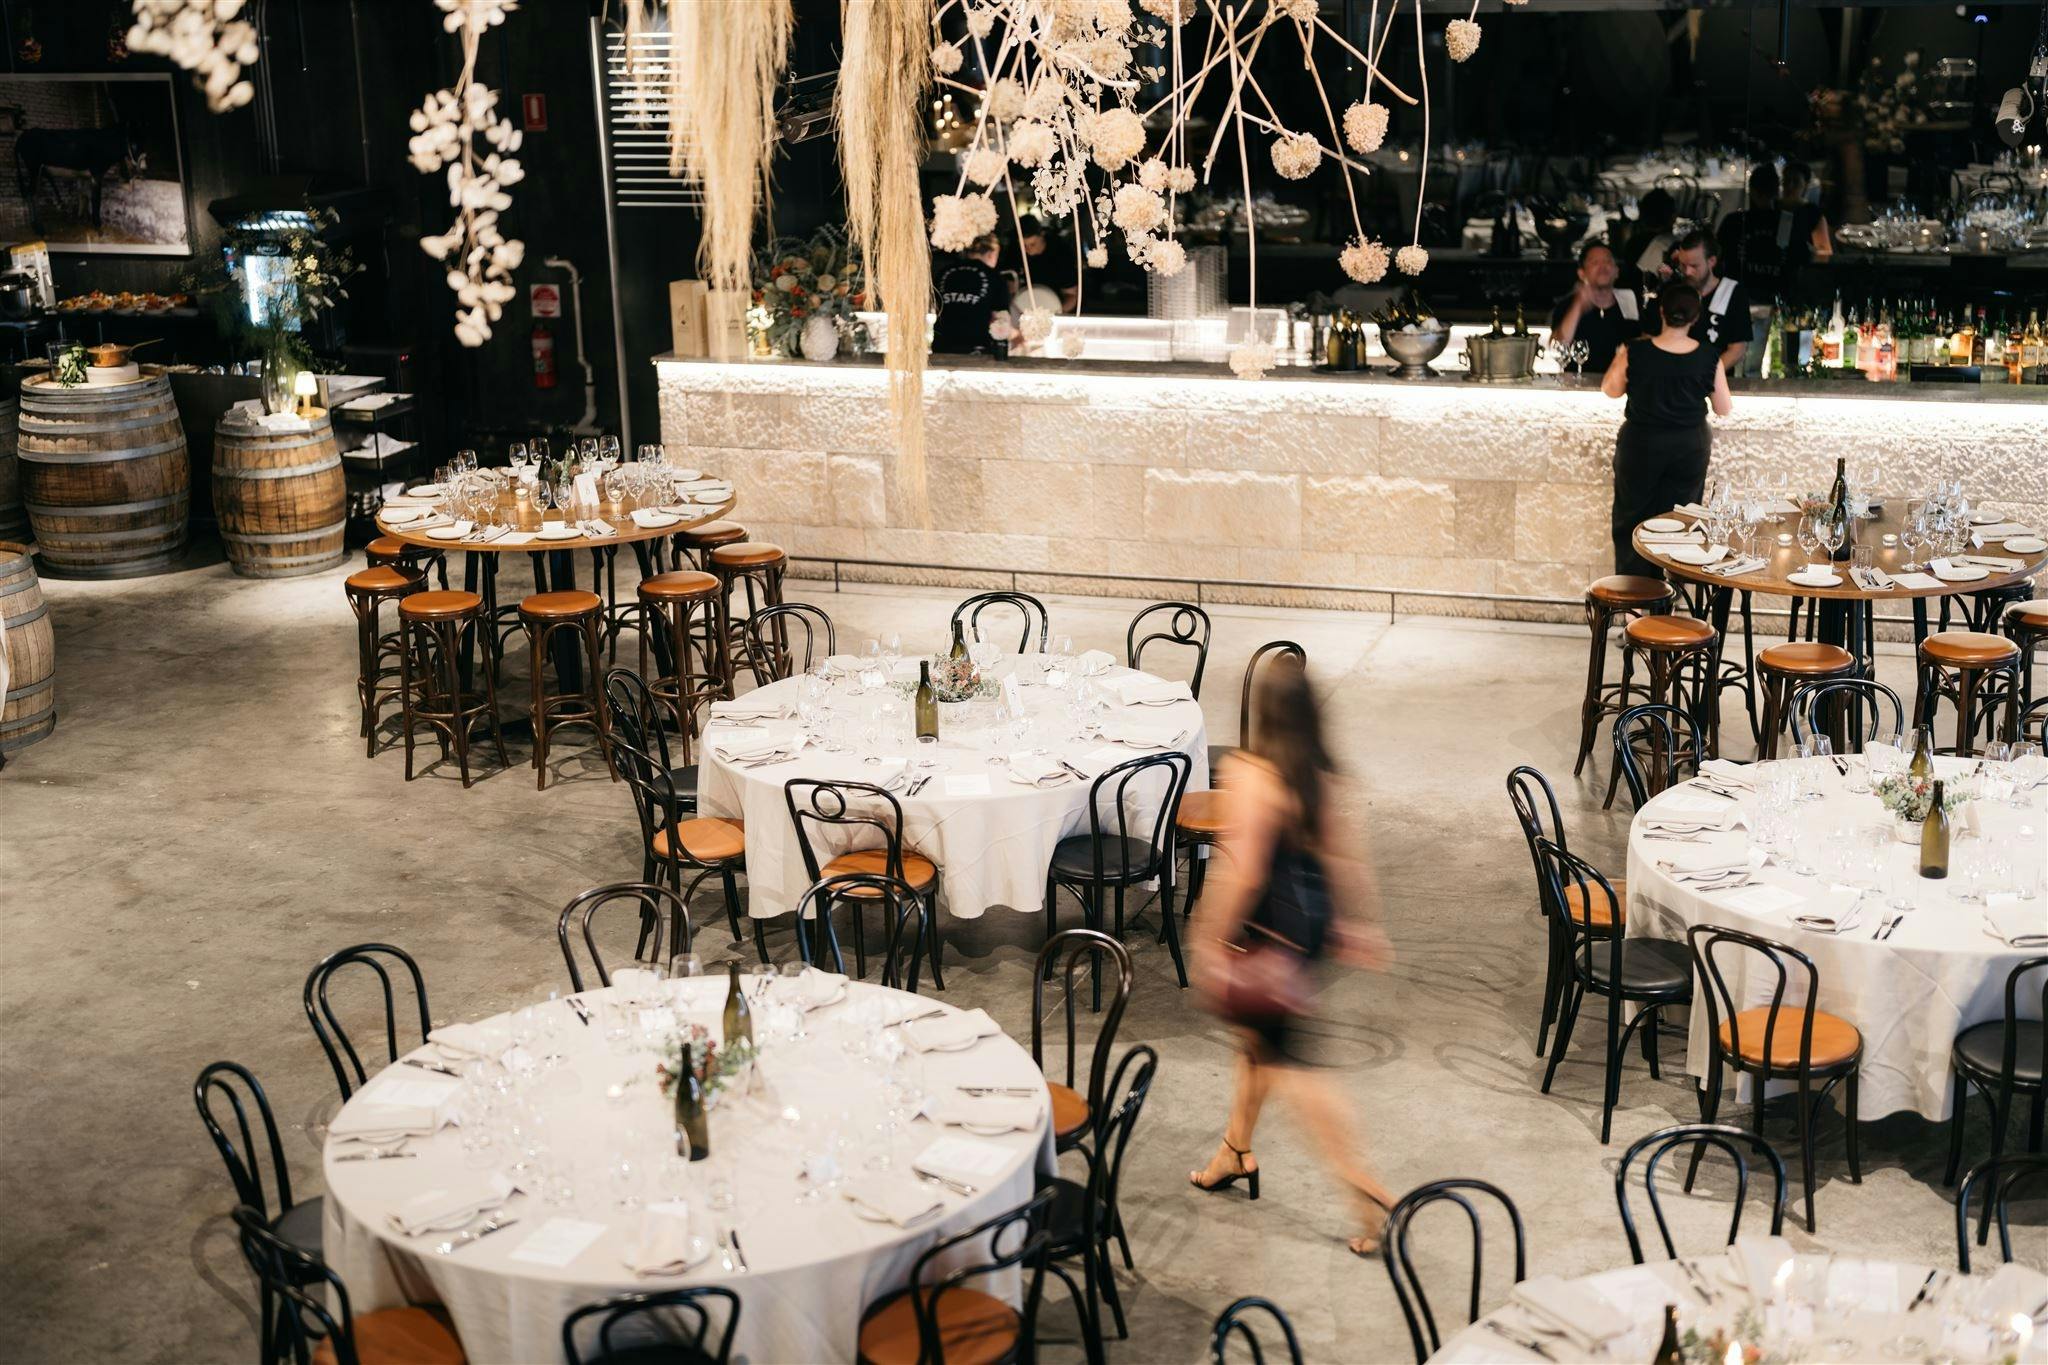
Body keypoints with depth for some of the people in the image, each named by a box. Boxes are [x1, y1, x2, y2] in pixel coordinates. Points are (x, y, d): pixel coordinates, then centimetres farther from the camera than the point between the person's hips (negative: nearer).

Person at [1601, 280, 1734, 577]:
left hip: (1641, 444, -1)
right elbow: (1724, 409, -1)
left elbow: (1610, 390, 2)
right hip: (1690, 447, 2)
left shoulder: (1635, 352, -16)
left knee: (1632, 520, 13)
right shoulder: (1708, 357, -12)